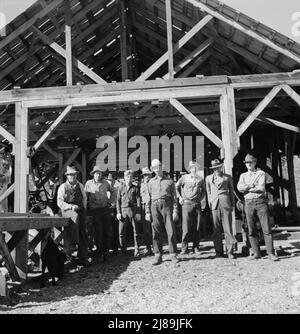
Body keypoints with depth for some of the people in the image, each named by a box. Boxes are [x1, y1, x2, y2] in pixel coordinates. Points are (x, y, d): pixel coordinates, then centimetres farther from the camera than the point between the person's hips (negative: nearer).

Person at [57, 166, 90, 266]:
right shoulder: (63, 187, 2)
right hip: (67, 210, -4)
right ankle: (71, 245, -37)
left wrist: (84, 208, 12)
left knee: (83, 233, -3)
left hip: (80, 210, 5)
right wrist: (71, 206, -17)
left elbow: (84, 198, 26)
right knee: (75, 216, -38)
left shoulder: (80, 186, 16)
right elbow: (60, 202, -5)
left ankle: (83, 258, 2)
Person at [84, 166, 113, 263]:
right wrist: (86, 208, 0)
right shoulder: (89, 183, 1)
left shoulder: (105, 183, 8)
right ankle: (100, 254, 10)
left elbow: (112, 191, 24)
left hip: (105, 209, 3)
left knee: (109, 232, 3)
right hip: (95, 210, -3)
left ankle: (105, 251, 19)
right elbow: (84, 197, 4)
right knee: (99, 233, -1)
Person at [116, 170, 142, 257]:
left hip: (133, 210, -1)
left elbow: (138, 200, 5)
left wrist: (138, 213, -3)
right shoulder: (120, 187, 11)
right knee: (121, 232, 0)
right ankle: (123, 250, 13)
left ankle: (137, 250, 6)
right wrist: (118, 212, 1)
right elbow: (118, 200, 9)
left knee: (136, 231, -1)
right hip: (123, 210, 1)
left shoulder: (135, 188, 8)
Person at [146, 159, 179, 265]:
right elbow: (148, 198, 15)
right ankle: (158, 256, 5)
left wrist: (175, 211, 0)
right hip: (155, 206, 1)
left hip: (167, 205, -1)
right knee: (156, 232, 0)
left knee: (171, 231, -6)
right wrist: (147, 212, 7)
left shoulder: (169, 181, 11)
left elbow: (174, 197, 9)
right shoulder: (151, 182, 16)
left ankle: (173, 254, 1)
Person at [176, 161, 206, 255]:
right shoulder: (184, 177, 4)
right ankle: (184, 248, -1)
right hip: (187, 204, -2)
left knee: (197, 227, 2)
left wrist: (201, 198, 13)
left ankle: (196, 247, 10)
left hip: (197, 204, 2)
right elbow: (176, 187, 15)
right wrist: (180, 197, 8)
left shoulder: (201, 179, 10)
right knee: (186, 228, -7)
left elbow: (204, 190, 26)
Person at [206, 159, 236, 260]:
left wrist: (232, 205, 10)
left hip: (225, 203, -2)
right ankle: (219, 251, 7)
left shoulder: (227, 177, 12)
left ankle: (230, 251, -4)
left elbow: (231, 191, 15)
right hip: (214, 204, 2)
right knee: (216, 229, 0)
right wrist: (210, 203, 11)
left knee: (228, 228, -6)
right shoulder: (208, 178, 17)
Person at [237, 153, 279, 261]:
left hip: (261, 202, -2)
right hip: (249, 203, 2)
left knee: (266, 229, -6)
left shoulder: (261, 173, 7)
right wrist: (253, 186, -10)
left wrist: (247, 188, -4)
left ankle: (271, 253, -4)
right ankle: (256, 253, 9)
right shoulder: (243, 175, 15)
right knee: (251, 230, 1)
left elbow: (261, 188, -9)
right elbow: (239, 187, -5)